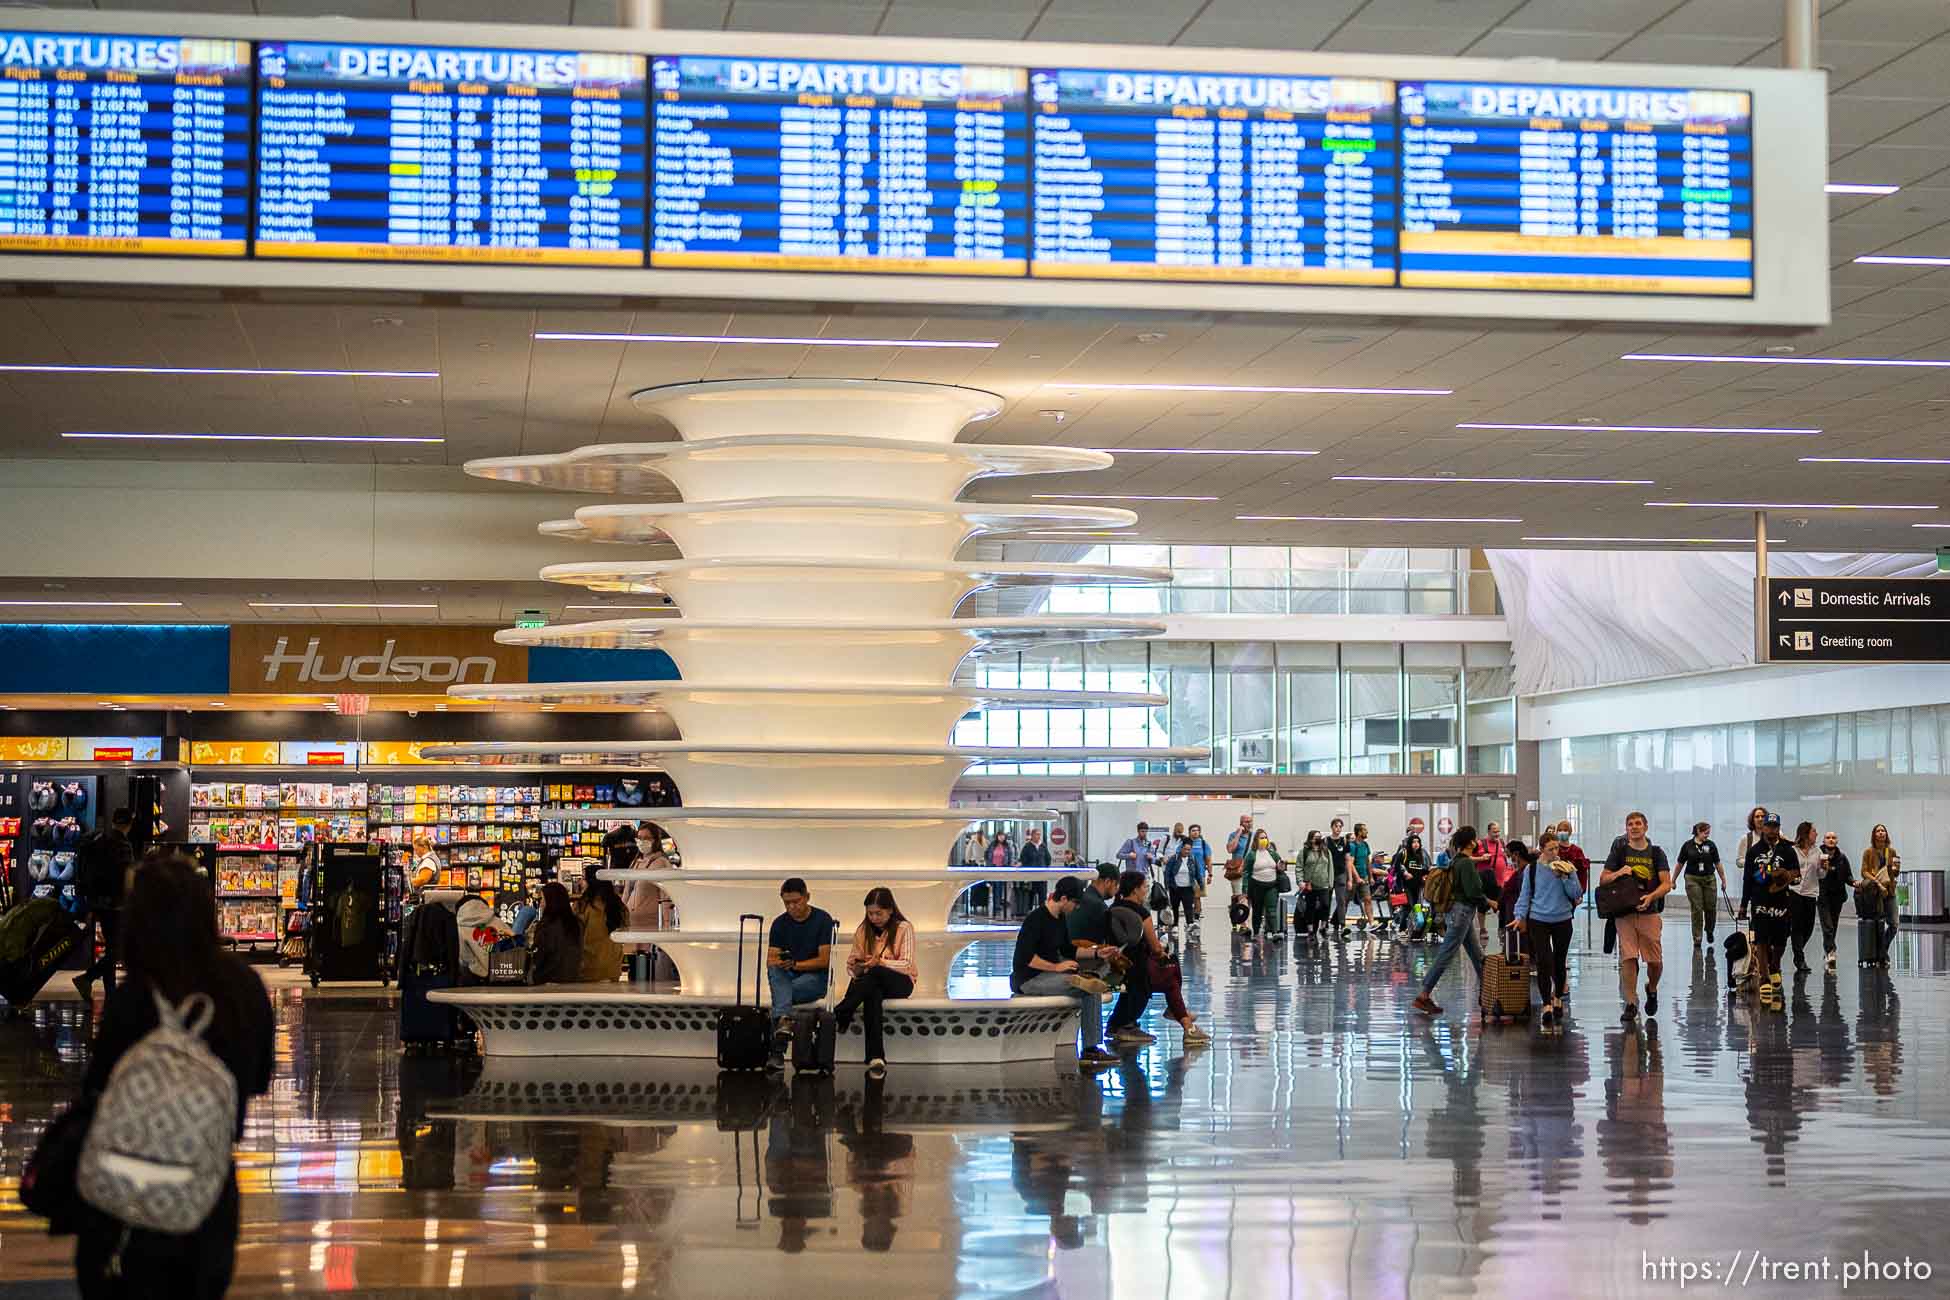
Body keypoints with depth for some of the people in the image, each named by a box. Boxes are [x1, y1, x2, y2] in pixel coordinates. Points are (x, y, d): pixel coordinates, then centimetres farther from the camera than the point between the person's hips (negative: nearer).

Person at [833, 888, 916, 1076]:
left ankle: (841, 1015, -33)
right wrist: (856, 968, -16)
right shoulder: (863, 930, 10)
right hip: (873, 982, 3)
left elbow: (906, 965, -11)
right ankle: (876, 1059, -47)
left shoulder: (904, 928, -3)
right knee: (873, 994, -37)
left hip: (900, 982, -3)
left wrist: (880, 962, -26)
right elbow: (851, 963, 9)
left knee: (874, 973, -38)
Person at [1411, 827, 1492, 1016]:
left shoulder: (1456, 861, 11)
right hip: (1461, 912, -10)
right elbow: (1473, 892, -21)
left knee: (1478, 955, 16)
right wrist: (1488, 902, -4)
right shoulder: (1467, 863, -17)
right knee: (1446, 955, -8)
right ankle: (1424, 995, -8)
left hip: (1456, 911, 10)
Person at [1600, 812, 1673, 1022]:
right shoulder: (1619, 851, 8)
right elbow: (1603, 879, 9)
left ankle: (1652, 990, 30)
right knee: (1628, 957, -7)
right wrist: (1619, 873, -11)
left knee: (1655, 960, 0)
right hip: (1624, 913, 0)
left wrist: (1651, 897, -17)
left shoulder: (1656, 853, 7)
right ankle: (1630, 1003, -1)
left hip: (1650, 912, 0)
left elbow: (1666, 884, 1)